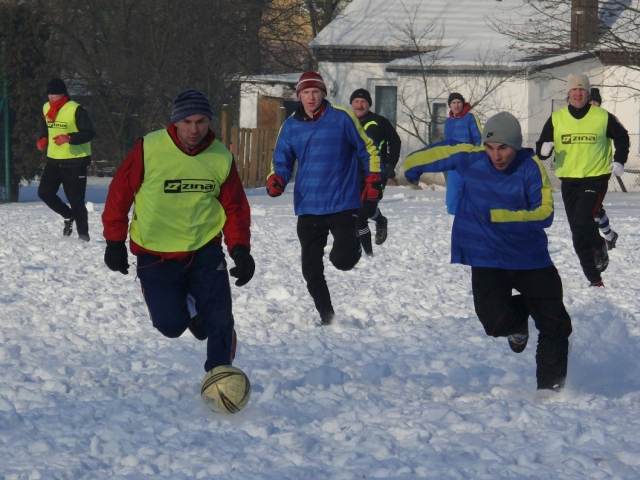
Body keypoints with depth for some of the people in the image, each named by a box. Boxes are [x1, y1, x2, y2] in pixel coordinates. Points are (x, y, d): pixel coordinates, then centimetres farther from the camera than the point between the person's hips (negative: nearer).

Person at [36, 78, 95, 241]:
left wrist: (69, 138, -28)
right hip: (54, 160, 6)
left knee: (76, 200, -4)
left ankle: (83, 233, 9)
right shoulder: (46, 109, 7)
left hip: (75, 161, -6)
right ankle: (68, 216, 19)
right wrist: (42, 140, 3)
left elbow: (90, 133, -15)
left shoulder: (76, 110, -14)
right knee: (44, 192, -3)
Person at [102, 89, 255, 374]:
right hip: (155, 253, -2)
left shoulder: (222, 158, -4)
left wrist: (240, 249, -8)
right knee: (171, 325, -8)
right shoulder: (148, 149, -14)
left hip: (205, 250, 2)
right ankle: (184, 304, 27)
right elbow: (119, 193, -4)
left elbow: (235, 207, 5)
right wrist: (115, 242, -2)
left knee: (220, 321, -7)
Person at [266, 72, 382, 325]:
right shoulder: (291, 126, 6)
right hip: (308, 208, 3)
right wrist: (276, 179, -9)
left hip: (342, 204, -3)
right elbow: (282, 160, 12)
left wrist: (373, 181, 1)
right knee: (311, 270, 2)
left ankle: (351, 243, 21)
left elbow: (367, 149, 7)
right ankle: (326, 315, 20)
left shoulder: (341, 118, -3)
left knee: (343, 260, -16)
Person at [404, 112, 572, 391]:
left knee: (555, 326, 5)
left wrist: (502, 216, -32)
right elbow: (438, 154, 10)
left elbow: (544, 213, -21)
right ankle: (518, 318, 19)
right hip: (488, 260, 0)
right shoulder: (470, 159, -9)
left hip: (531, 260, 0)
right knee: (497, 322, -20)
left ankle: (551, 386, 27)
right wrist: (412, 168, 29)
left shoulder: (531, 168, -14)